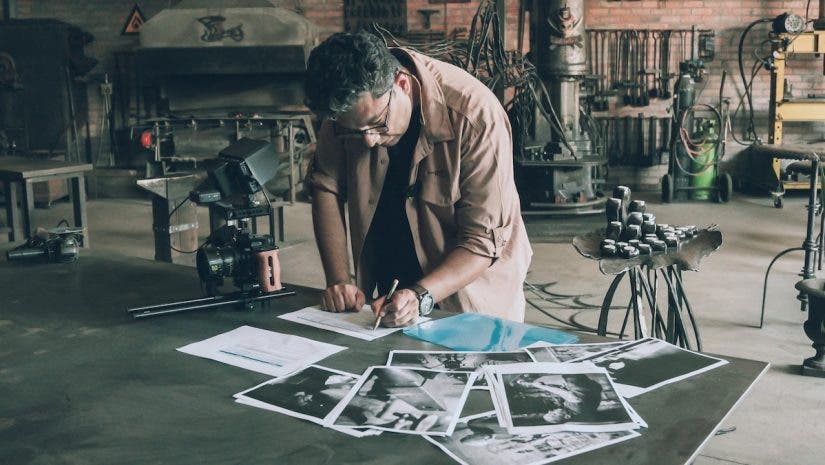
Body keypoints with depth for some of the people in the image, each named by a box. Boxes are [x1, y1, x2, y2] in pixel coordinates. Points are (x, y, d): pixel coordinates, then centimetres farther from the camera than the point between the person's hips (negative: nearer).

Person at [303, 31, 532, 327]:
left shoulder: (475, 117, -23)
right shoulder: (348, 105, -11)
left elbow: (484, 239, -20)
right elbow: (325, 186, 1)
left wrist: (422, 296, -32)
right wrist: (339, 280, -8)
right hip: (390, 292, 3)